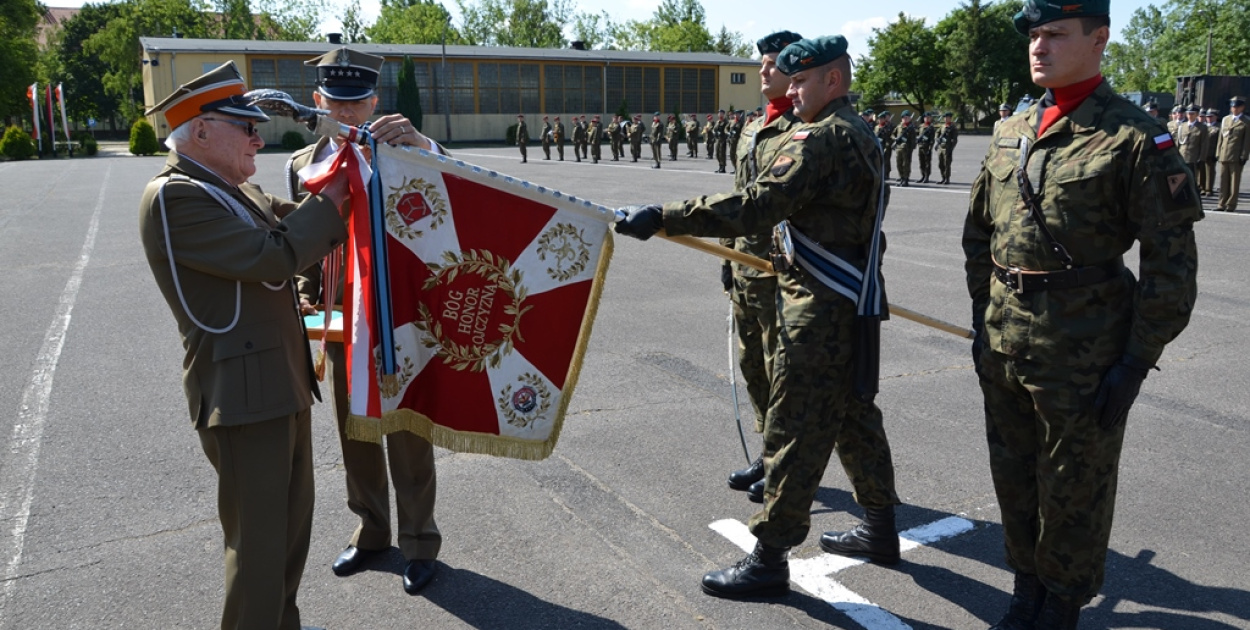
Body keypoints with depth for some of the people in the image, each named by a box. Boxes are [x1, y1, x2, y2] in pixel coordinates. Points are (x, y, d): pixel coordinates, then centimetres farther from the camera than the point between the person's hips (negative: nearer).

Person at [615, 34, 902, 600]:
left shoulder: (819, 137, -17)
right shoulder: (860, 134, 15)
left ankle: (769, 558, 6)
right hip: (854, 301, 10)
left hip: (818, 308, -10)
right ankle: (880, 528, 33)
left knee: (794, 429, -4)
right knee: (854, 415, 19)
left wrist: (664, 216, -27)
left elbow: (753, 207, -27)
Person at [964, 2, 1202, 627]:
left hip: (1082, 358, -6)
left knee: (1073, 492, 11)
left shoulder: (1135, 138, -11)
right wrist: (982, 320, 12)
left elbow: (1171, 265, -11)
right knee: (1014, 480, 18)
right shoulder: (1009, 134, 7)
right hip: (1002, 347, 6)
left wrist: (1136, 363, -12)